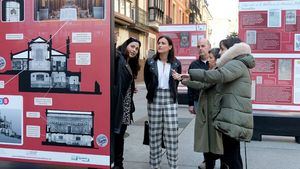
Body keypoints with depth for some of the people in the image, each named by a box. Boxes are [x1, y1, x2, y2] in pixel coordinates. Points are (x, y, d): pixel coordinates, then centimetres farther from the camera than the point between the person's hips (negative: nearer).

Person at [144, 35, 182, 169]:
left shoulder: (176, 63, 0)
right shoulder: (150, 62, 1)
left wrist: (171, 93, 11)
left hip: (170, 99, 0)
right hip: (155, 98, 1)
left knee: (172, 133, -1)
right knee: (155, 132, 5)